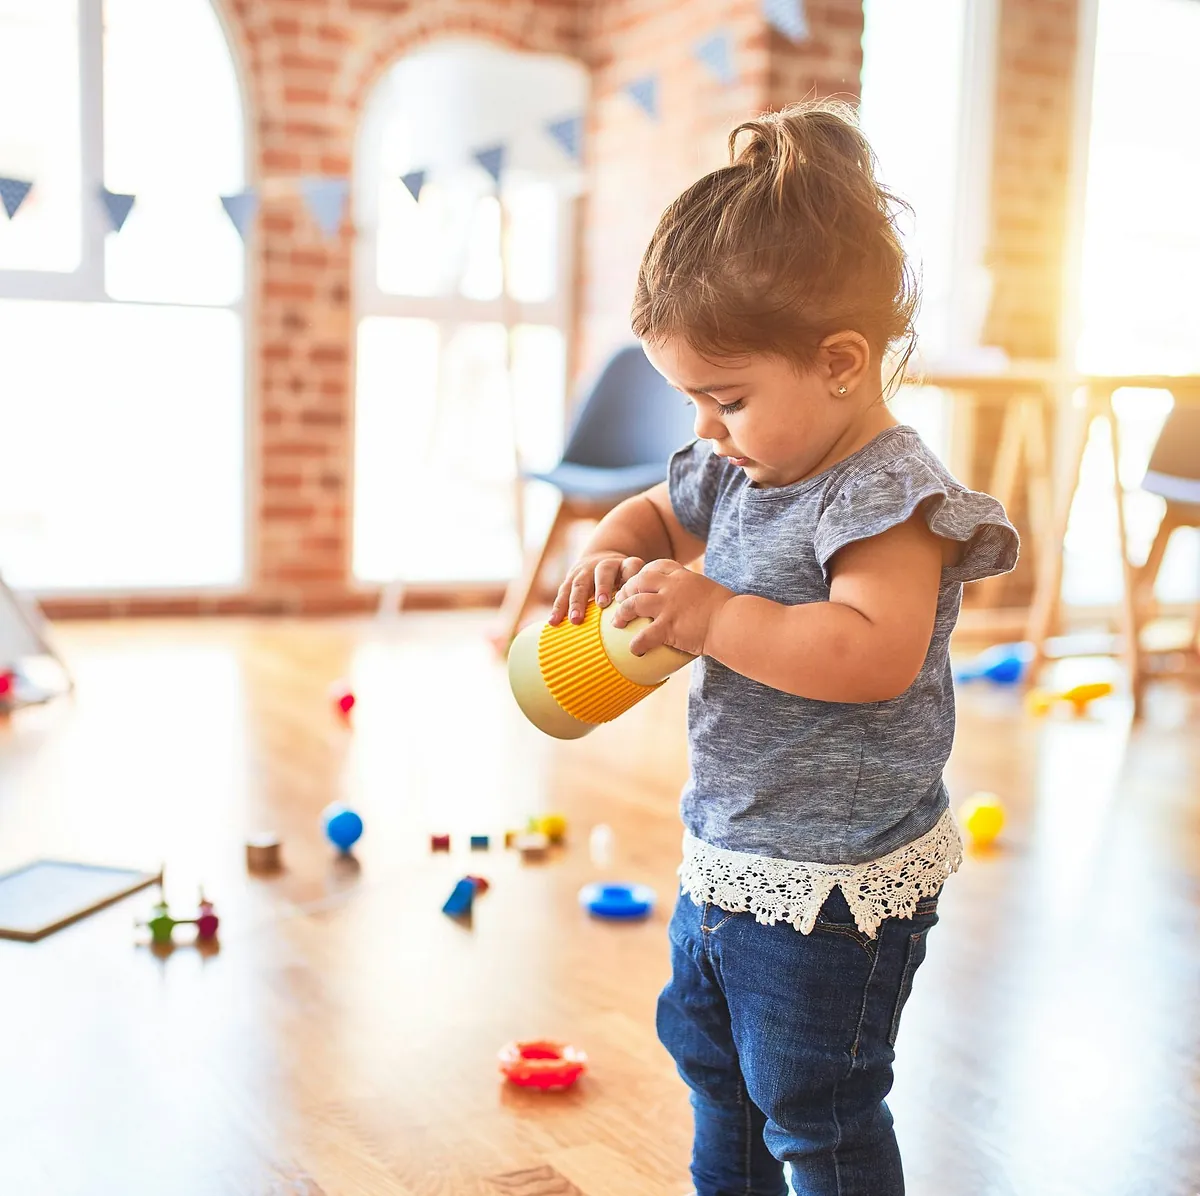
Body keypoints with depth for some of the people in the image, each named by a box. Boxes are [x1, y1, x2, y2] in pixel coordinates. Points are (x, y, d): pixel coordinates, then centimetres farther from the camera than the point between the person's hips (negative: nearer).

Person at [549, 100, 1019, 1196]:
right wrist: (611, 556, -3)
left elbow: (878, 654, -35)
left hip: (833, 880, -9)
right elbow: (655, 513, 19)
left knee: (812, 1107, 7)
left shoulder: (890, 496, -23)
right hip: (728, 854, 10)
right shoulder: (736, 469, 2)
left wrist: (716, 617, -34)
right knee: (706, 1049, 27)